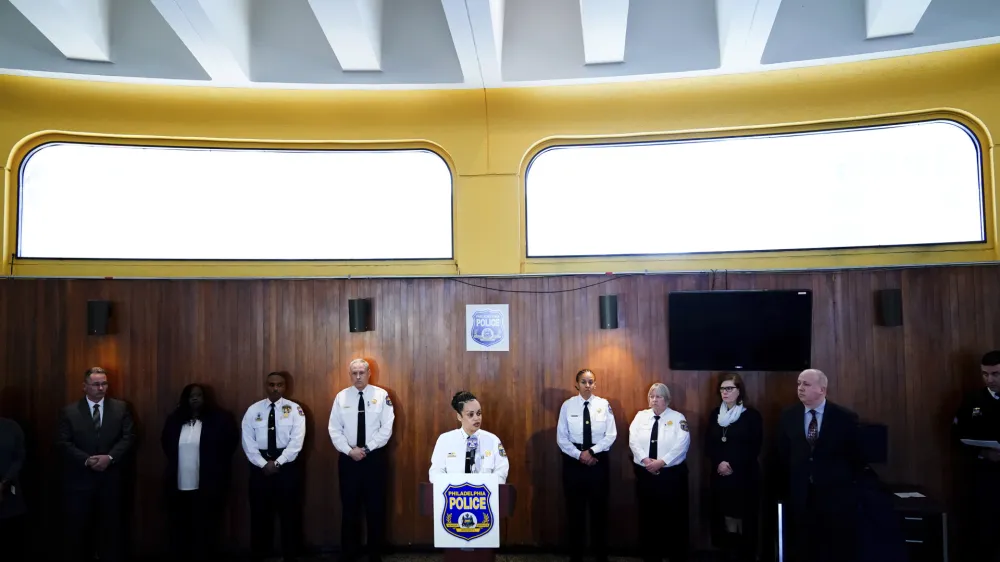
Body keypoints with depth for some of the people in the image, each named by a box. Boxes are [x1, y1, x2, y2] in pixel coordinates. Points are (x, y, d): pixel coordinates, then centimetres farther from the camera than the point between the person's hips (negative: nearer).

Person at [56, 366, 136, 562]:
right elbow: (63, 443, -6)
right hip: (80, 479, -1)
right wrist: (87, 460, -18)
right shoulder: (69, 411, 0)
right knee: (78, 529, 6)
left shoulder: (121, 408, 3)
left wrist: (110, 457, -16)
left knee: (112, 528, 9)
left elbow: (129, 436, -2)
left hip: (111, 478, 1)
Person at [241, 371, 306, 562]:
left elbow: (296, 442, -10)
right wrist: (263, 464, -12)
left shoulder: (294, 409, -4)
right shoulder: (253, 410, 2)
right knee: (260, 511, 10)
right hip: (260, 465, 2)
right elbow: (248, 442, -3)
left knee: (289, 511, 7)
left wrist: (278, 462, -15)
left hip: (287, 464, -1)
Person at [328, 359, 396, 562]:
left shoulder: (381, 395, -4)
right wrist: (350, 450, -12)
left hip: (374, 457, -1)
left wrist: (366, 449, -14)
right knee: (349, 507, 9)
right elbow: (334, 429, 0)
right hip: (348, 458, 1)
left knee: (375, 507, 6)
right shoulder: (341, 397, 1)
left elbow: (386, 428, -8)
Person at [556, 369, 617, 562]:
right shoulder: (568, 405, -4)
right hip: (573, 459, 0)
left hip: (599, 460, 0)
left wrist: (591, 451, -15)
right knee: (575, 509, 8)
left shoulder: (604, 404, -3)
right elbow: (561, 438, -3)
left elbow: (611, 435, -6)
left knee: (599, 508, 10)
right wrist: (579, 455, -13)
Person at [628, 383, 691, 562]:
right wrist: (645, 460, -16)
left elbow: (682, 444, -12)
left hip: (671, 474, -2)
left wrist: (661, 462, -19)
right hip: (645, 474, 3)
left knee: (673, 517, 3)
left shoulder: (678, 417, -1)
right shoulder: (641, 416, 7)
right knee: (647, 516, 9)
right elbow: (633, 440, -2)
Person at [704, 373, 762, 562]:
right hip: (719, 475, 4)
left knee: (745, 519, -1)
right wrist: (719, 463, -10)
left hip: (744, 476, -4)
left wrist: (733, 465, -14)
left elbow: (754, 448, -7)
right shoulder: (715, 414, 9)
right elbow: (708, 445, 7)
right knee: (722, 517, 3)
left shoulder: (752, 415, -4)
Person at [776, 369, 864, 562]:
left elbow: (857, 457, 1)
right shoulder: (788, 417, 2)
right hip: (799, 496, 2)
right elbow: (782, 455, 9)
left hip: (836, 497, -2)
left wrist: (847, 483, 3)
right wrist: (788, 485, 8)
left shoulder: (845, 417, -6)